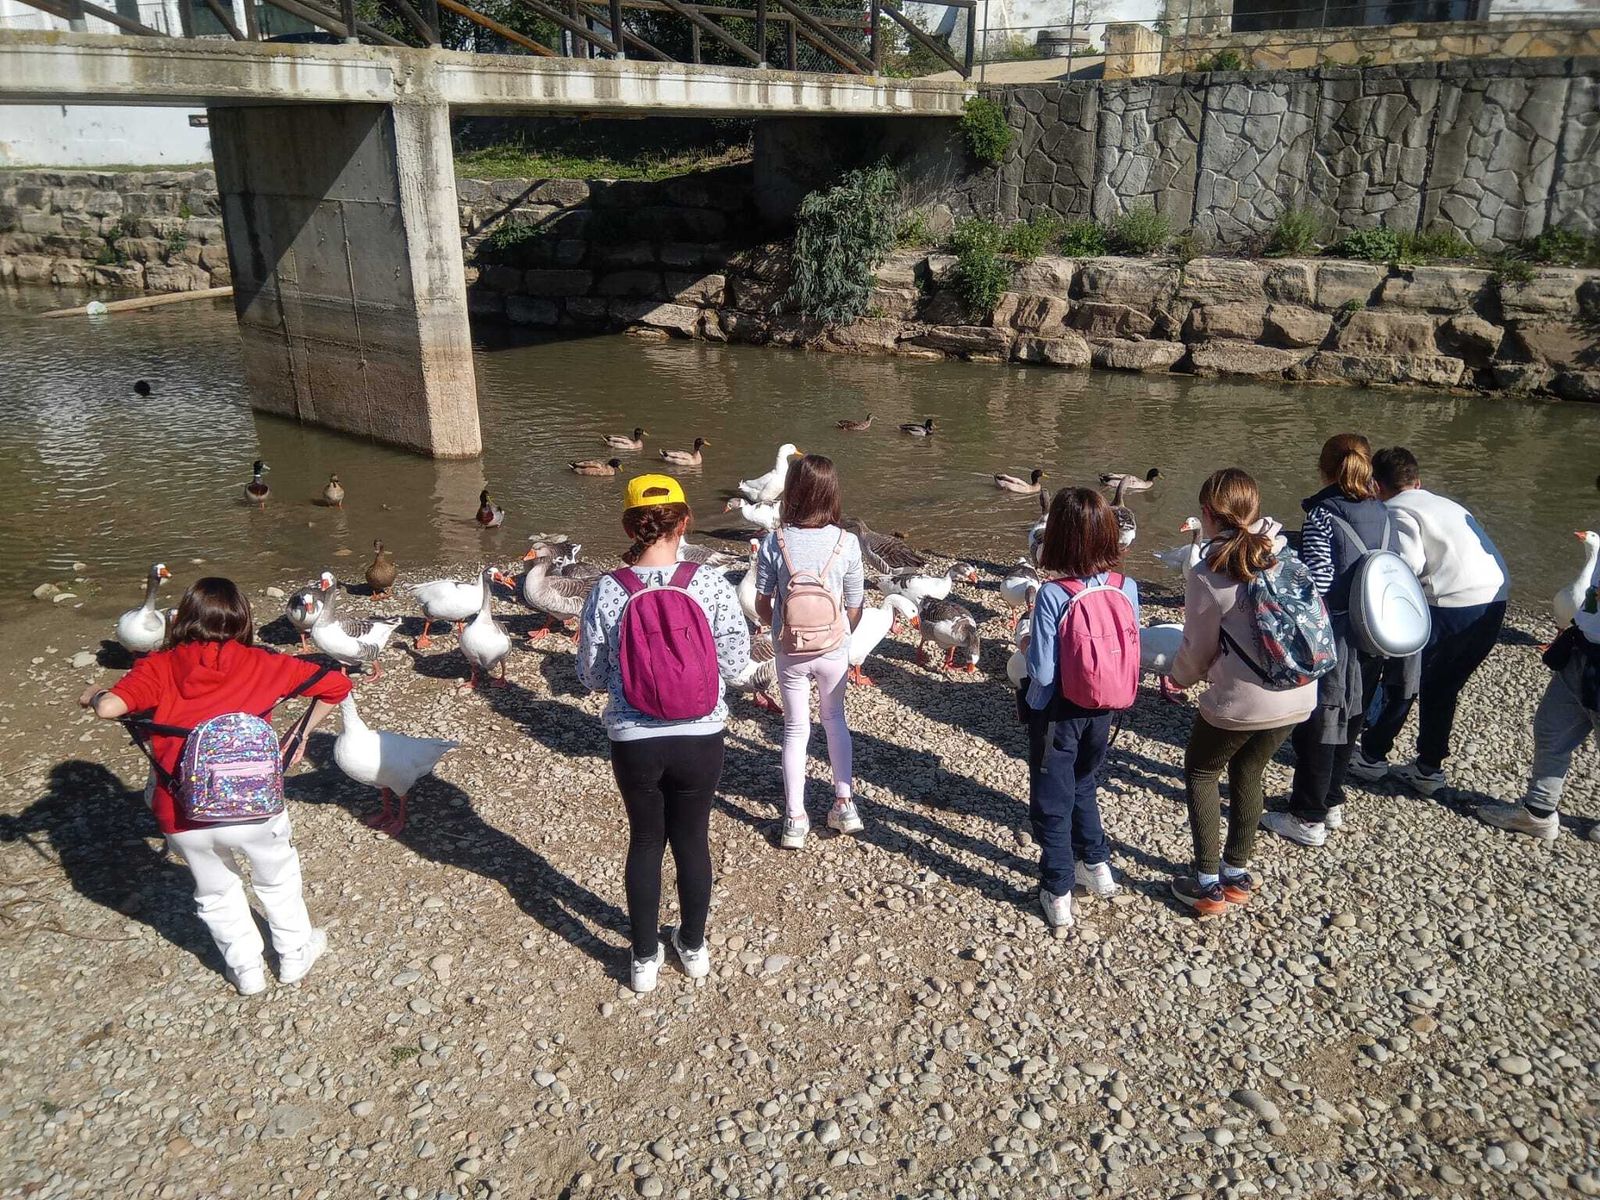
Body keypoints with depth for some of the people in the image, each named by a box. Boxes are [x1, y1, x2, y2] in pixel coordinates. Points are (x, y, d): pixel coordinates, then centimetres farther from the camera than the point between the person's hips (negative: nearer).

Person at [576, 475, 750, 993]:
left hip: (634, 742, 0)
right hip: (700, 738, 0)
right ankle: (693, 948, 38)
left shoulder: (607, 592, -12)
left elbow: (592, 675, -4)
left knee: (645, 842, 19)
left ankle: (645, 958, 33)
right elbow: (734, 661, -6)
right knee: (693, 840, 19)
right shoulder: (712, 585, -14)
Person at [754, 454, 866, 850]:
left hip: (790, 650, -1)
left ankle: (795, 819, 18)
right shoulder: (847, 543, -14)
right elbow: (854, 608, -5)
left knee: (796, 728, 15)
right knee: (834, 717, 25)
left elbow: (762, 603, -7)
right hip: (833, 649, 1)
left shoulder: (774, 542, -15)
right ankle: (844, 803, 26)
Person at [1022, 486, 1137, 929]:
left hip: (1059, 713, -4)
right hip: (1103, 711, 5)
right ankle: (1097, 864, 41)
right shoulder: (1127, 588, -11)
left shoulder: (1052, 595, -25)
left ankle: (1058, 894, 23)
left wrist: (1029, 647, -5)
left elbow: (1042, 672, -24)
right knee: (1084, 786, 29)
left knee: (1052, 803, 13)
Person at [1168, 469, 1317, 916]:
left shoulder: (1207, 576, -15)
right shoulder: (1285, 553, 0)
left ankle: (1208, 884, 17)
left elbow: (1197, 650, -4)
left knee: (1200, 772, 17)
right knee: (1248, 774, 24)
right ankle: (1237, 874, 34)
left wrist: (1178, 677, 18)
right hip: (1299, 695, 6)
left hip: (1241, 700, -6)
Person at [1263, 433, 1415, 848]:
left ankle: (1309, 818, 12)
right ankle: (1332, 802, 34)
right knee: (1348, 719, 19)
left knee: (1316, 724, 4)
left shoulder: (1322, 516, -15)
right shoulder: (1383, 514, 5)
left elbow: (1319, 583, -20)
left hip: (1332, 638, -7)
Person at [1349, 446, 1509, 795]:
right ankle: (1429, 767, 26)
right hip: (1496, 602, 7)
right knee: (1442, 687, 21)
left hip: (1451, 604, -7)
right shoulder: (1447, 505, 23)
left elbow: (1410, 562, -16)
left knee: (1401, 678, 12)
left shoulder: (1397, 510, -1)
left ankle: (1372, 756, 21)